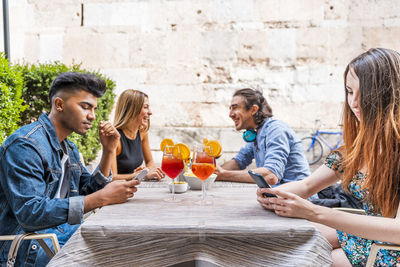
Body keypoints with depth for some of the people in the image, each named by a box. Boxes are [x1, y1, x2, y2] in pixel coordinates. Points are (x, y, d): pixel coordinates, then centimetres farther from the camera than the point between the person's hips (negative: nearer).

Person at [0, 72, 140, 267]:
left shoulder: (69, 148, 14)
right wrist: (102, 198, -27)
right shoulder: (25, 145, -17)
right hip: (29, 246, -8)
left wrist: (108, 151, 3)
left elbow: (88, 193, 15)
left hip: (65, 229, 9)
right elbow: (30, 213, -25)